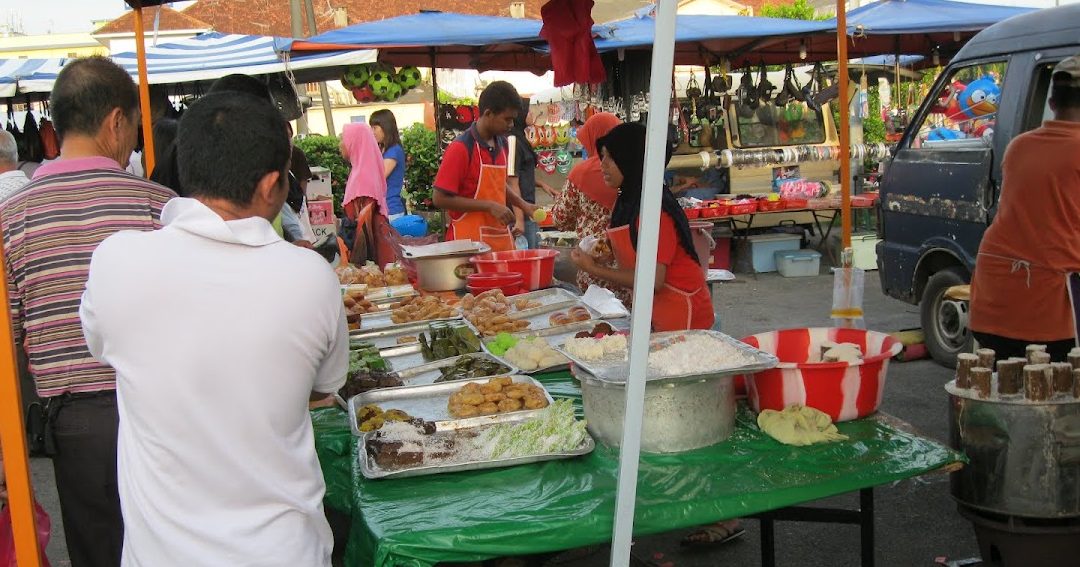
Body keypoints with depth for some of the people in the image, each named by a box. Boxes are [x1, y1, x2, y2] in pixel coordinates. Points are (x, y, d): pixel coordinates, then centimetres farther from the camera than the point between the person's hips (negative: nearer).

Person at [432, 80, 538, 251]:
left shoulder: (502, 143, 10)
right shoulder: (461, 148, -12)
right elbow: (440, 199, -14)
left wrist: (523, 204, 10)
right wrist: (489, 206, -16)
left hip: (502, 240, 7)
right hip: (471, 242, -7)